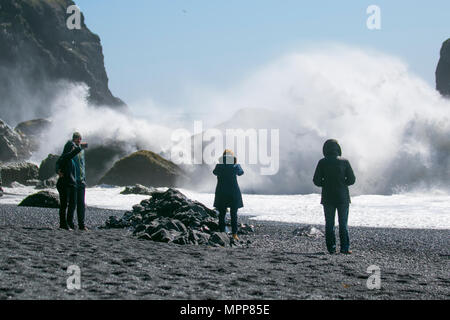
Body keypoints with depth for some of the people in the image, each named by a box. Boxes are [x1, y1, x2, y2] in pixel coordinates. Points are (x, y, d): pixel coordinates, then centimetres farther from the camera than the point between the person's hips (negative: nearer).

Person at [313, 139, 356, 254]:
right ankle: (345, 248, -2)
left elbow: (316, 181, -5)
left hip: (328, 197, 0)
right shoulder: (344, 162, -3)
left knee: (329, 224, 6)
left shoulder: (322, 162, -3)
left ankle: (331, 248, 2)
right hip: (343, 197, 0)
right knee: (343, 224, 4)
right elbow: (352, 179, -2)